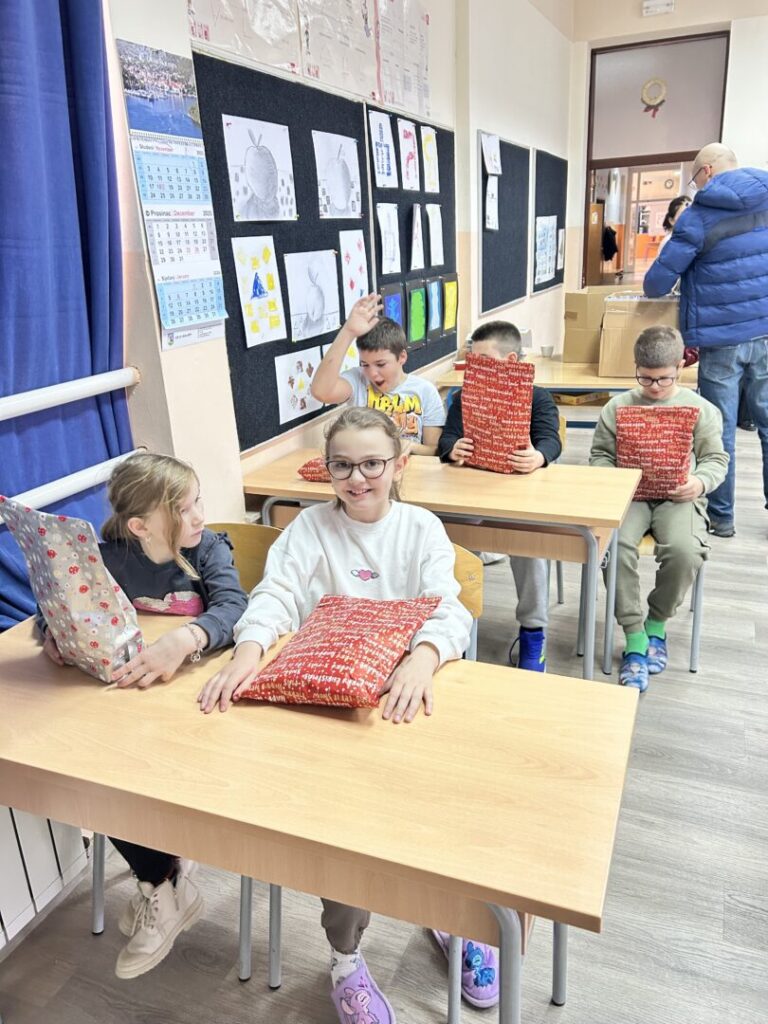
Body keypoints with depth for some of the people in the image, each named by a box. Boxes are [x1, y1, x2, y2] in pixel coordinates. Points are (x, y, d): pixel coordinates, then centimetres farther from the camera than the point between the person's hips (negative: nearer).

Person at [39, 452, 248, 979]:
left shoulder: (209, 548, -14)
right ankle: (165, 876, 7)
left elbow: (233, 607, -30)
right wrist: (55, 629, -25)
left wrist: (184, 640, -50)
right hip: (130, 695, 3)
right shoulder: (112, 557, -7)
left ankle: (161, 885, 11)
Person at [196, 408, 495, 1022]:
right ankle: (345, 959, 6)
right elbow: (276, 594, -11)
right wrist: (248, 650, -33)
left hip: (403, 691, 1)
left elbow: (448, 608, -14)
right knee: (344, 797, -22)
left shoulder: (422, 527, 0)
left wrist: (423, 657, -37)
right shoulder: (312, 526, 1)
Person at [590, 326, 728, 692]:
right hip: (628, 493, 1)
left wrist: (700, 481, -11)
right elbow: (600, 453, 12)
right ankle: (634, 638, -16)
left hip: (678, 496, 0)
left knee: (685, 550, -31)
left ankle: (656, 623, -1)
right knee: (615, 545, -31)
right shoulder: (618, 406, 12)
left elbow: (716, 459, 11)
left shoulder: (701, 409, 11)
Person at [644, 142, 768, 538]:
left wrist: (652, 289, 16)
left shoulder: (699, 215, -7)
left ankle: (721, 517, 13)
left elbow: (658, 280, -6)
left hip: (722, 339, -5)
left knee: (720, 430, 4)